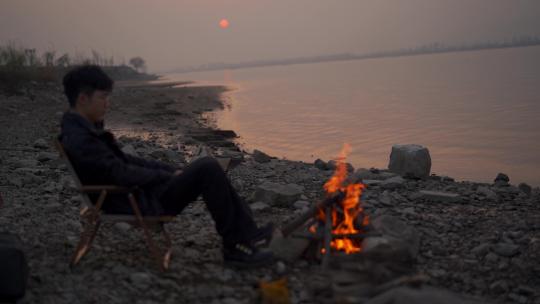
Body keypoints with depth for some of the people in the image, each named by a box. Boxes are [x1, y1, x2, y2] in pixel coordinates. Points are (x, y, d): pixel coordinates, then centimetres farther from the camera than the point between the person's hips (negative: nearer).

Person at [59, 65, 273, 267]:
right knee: (208, 170, -16)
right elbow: (121, 174, -23)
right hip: (139, 206, -10)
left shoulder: (83, 130, 12)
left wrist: (171, 170, 9)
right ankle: (235, 246, -8)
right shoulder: (79, 140, -20)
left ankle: (247, 232, 6)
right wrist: (166, 175, -9)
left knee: (208, 167, 8)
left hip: (140, 193, 10)